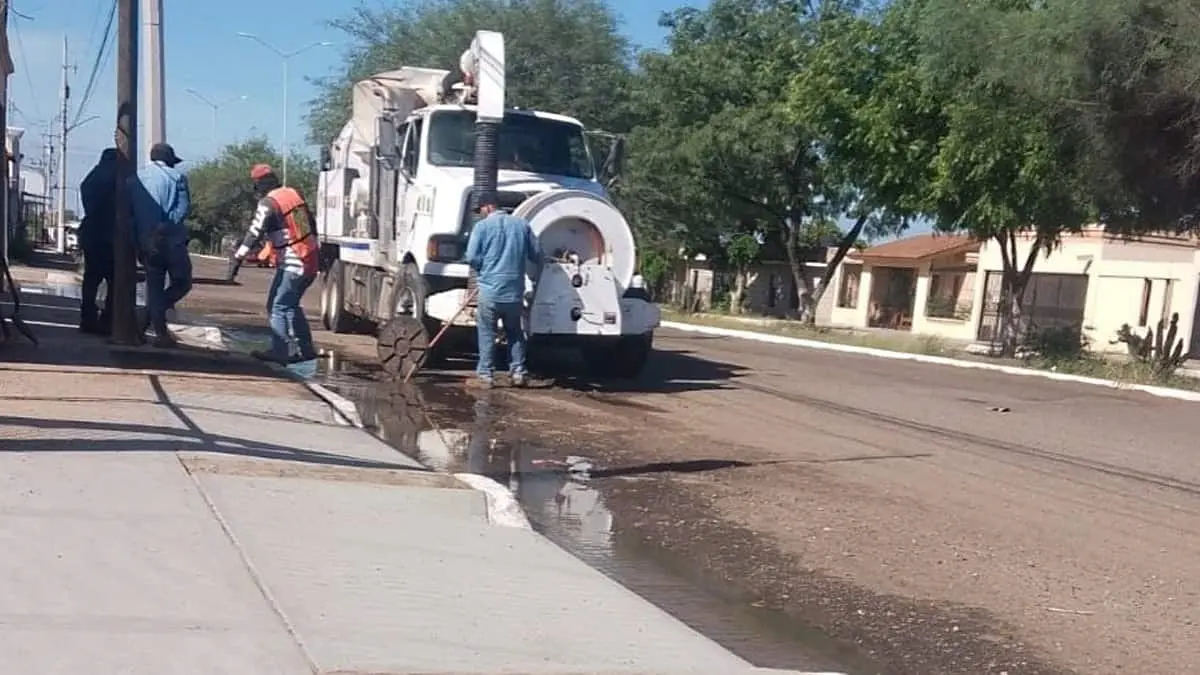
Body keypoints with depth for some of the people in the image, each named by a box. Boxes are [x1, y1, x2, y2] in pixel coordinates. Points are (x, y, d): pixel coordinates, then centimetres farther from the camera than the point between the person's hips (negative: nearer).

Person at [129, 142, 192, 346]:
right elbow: (183, 207, -12)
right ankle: (150, 319, -6)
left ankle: (161, 333, 7)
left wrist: (138, 236, 10)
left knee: (154, 286, 12)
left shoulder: (135, 178, 12)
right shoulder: (176, 176, 1)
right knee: (182, 283, 10)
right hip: (171, 239, -4)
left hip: (145, 241, 4)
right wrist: (167, 225, -7)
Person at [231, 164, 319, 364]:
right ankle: (306, 349, 21)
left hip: (292, 265, -8)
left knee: (278, 307, -4)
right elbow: (311, 223, 18)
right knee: (291, 305, 18)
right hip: (311, 260, 8)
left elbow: (255, 233, -19)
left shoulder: (268, 203, -13)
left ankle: (280, 351, -7)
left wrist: (238, 257, -18)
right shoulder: (294, 193, 10)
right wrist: (316, 249, 28)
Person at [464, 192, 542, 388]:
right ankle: (518, 372, 16)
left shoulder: (482, 226, -4)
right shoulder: (522, 224, 6)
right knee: (515, 332, 17)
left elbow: (472, 257, -9)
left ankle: (485, 375, 6)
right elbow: (537, 255, 10)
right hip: (515, 290, 3)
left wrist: (484, 267, 11)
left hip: (490, 289, -3)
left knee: (487, 333, 6)